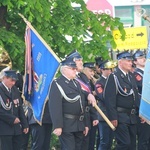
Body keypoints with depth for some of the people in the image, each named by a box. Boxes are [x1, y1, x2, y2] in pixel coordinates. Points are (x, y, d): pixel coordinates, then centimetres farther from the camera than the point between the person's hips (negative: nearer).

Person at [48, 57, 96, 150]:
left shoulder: (77, 83, 18)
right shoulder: (57, 84, -9)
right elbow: (55, 106, -19)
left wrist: (85, 124, 16)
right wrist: (57, 126, -25)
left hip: (79, 125, 8)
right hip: (66, 125, -8)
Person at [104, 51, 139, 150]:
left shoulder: (131, 77, 15)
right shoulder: (114, 77, -9)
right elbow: (110, 99, -14)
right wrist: (113, 117, -19)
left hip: (132, 116, 7)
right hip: (120, 117, -7)